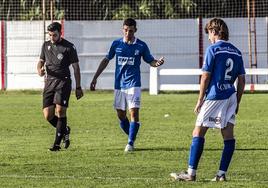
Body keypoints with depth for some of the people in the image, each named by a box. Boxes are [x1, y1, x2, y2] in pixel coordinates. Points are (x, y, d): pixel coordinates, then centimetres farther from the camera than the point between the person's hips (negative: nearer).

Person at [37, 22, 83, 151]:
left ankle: (57, 143, -9)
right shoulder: (46, 45, 13)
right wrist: (40, 69, -2)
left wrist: (78, 87, -1)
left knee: (60, 110, -15)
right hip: (49, 83, 5)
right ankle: (64, 130, 25)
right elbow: (41, 61, 24)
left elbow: (76, 67, 0)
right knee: (48, 115, -3)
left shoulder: (69, 47, -2)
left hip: (63, 82, -5)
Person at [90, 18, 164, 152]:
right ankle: (131, 137, 24)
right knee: (121, 115, 6)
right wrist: (95, 78, 13)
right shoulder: (116, 44, 3)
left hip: (133, 84, -3)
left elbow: (150, 61, 6)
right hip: (119, 84, 3)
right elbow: (106, 60, 13)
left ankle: (131, 143, -6)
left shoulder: (141, 46, -2)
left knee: (134, 112, -12)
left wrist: (157, 63, -18)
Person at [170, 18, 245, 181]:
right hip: (231, 96, 6)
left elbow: (205, 77, -9)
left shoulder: (213, 49, -7)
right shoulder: (236, 52, 11)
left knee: (198, 133, -1)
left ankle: (191, 173, -3)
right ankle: (222, 174, 2)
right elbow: (242, 80, 12)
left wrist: (200, 100, -2)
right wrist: (237, 103, 19)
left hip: (214, 96, -6)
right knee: (228, 135, 5)